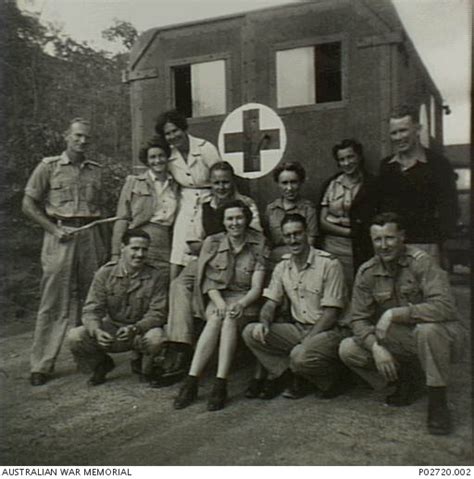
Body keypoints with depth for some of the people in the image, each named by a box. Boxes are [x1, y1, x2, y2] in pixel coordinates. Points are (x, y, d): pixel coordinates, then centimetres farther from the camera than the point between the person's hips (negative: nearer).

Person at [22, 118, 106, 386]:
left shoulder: (96, 170, 13)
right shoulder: (49, 167, 2)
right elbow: (29, 205, 2)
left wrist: (103, 244, 9)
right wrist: (55, 230, -8)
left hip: (90, 237, 4)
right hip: (60, 238, -4)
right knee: (54, 302, -4)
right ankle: (42, 365, 4)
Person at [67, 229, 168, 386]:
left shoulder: (157, 277, -10)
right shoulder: (105, 273, -6)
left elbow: (157, 313, -14)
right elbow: (91, 310, -9)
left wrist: (135, 328, -33)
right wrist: (96, 331, -31)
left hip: (141, 332, -2)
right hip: (110, 328, 2)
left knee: (156, 338, -35)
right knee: (74, 337, -20)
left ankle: (145, 368, 2)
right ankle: (101, 365, 13)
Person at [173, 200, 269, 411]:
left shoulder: (258, 244, 1)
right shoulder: (212, 243, 6)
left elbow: (256, 287, -5)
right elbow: (208, 281, 0)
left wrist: (241, 304, -24)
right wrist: (220, 303, -19)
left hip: (245, 300, -1)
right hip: (216, 298, 1)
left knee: (229, 319, -33)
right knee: (217, 318, -32)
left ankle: (220, 385, -34)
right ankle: (191, 382, -33)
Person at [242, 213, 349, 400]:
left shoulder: (329, 264, -11)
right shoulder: (282, 267, 8)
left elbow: (331, 313, -14)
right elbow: (270, 302, 7)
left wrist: (307, 341, -20)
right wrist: (264, 322, -16)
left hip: (326, 331, -5)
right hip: (297, 328, 6)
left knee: (300, 356, -35)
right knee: (251, 332, -13)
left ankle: (333, 378, -3)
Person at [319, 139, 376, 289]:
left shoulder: (371, 185, 1)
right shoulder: (331, 184, 9)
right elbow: (323, 222, 4)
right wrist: (349, 232, -6)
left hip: (359, 251, -2)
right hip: (331, 248, 2)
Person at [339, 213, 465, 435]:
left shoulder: (421, 262, -18)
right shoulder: (367, 272, -4)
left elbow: (445, 307, -31)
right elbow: (359, 319, -5)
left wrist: (394, 313, -33)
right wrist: (376, 348, -24)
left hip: (439, 336, -4)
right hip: (399, 342, 5)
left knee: (428, 329, -39)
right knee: (347, 349, -12)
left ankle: (437, 401, -16)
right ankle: (406, 381, 9)